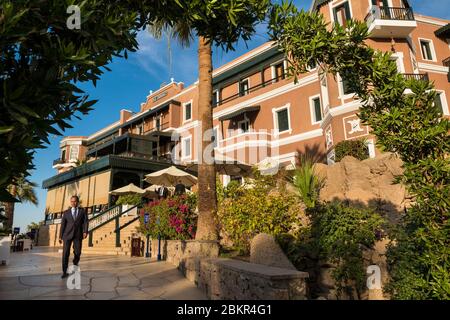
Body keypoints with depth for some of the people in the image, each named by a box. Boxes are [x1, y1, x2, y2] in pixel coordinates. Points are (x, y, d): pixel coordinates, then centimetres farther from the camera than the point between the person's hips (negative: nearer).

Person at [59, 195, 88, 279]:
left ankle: (75, 264, 27)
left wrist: (85, 232, -13)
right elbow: (63, 224, 9)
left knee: (77, 252, -1)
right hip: (67, 234, 0)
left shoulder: (83, 211, 9)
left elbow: (85, 222, 1)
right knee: (65, 253, -5)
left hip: (78, 234, 0)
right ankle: (65, 272, 2)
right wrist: (60, 236, 4)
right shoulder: (66, 212, 11)